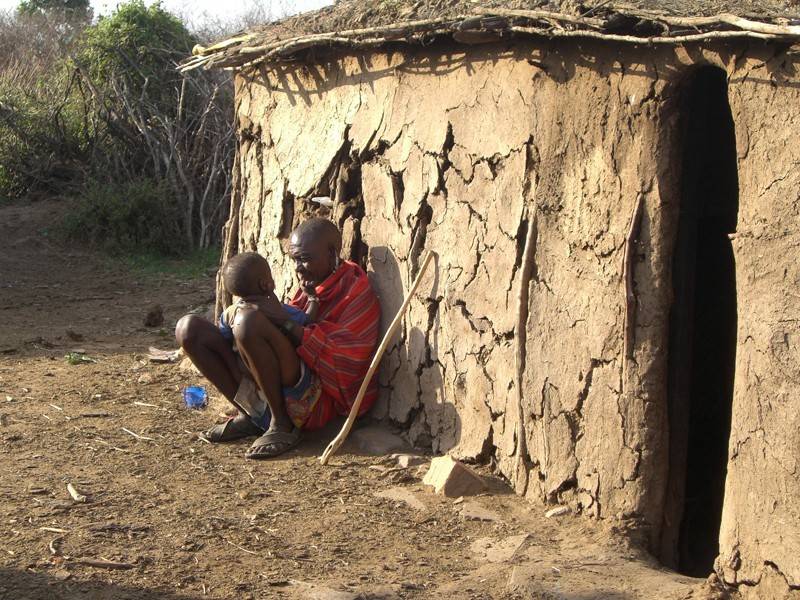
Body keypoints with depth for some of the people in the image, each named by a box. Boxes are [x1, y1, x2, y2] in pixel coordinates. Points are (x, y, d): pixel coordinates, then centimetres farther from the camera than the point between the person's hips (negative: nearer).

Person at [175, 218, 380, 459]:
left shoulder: (356, 292, -3)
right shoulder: (309, 289, 21)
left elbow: (344, 362, -18)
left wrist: (285, 320, -22)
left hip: (318, 401, -8)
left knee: (249, 321, -31)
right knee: (189, 328, 2)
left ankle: (282, 425, -17)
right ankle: (249, 415, 0)